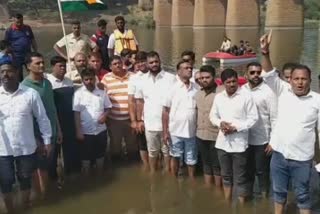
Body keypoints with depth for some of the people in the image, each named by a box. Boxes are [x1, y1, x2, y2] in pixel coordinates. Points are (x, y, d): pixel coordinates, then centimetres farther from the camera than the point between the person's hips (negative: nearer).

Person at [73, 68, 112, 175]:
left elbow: (108, 107, 10)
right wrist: (78, 131, -11)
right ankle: (86, 176, 25)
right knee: (86, 155, 9)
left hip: (101, 130, 3)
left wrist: (104, 115, -12)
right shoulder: (78, 93, -7)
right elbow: (76, 113, -8)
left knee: (100, 153, 16)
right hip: (85, 131, -3)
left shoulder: (101, 92, 1)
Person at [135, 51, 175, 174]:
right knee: (152, 151, 16)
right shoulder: (143, 80, 4)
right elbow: (139, 101, 9)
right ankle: (153, 175, 31)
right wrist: (139, 120, 6)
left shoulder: (170, 78, -7)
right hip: (150, 123, 3)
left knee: (167, 151, 10)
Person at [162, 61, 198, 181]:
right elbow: (165, 110, -3)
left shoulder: (196, 89, 0)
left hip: (191, 131, 1)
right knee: (175, 157, 14)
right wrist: (165, 131, -6)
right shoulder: (173, 88, -4)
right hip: (175, 130, -1)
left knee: (191, 160, 11)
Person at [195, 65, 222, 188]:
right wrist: (197, 127, 13)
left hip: (216, 136, -6)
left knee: (216, 166, 5)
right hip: (201, 135, 6)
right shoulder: (198, 94, 10)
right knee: (206, 164, 15)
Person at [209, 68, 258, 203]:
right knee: (226, 176, 18)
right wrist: (220, 123, -9)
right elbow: (213, 116, 12)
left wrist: (236, 127, -17)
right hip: (222, 143, 5)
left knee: (240, 179, 5)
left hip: (239, 144, -4)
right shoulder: (218, 97, 5)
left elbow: (253, 118, -8)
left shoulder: (246, 96, -9)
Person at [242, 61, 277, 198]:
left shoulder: (268, 91, -12)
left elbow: (274, 118, -10)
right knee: (247, 170, 19)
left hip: (262, 140, -4)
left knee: (262, 171, 10)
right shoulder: (241, 90, 0)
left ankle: (264, 197, 28)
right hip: (245, 139, 4)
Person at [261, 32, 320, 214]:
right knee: (279, 191, 18)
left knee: (303, 195, 12)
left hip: (302, 158, -2)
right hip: (279, 153, 2)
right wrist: (266, 52, -29)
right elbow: (270, 75, -11)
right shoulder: (283, 91, -1)